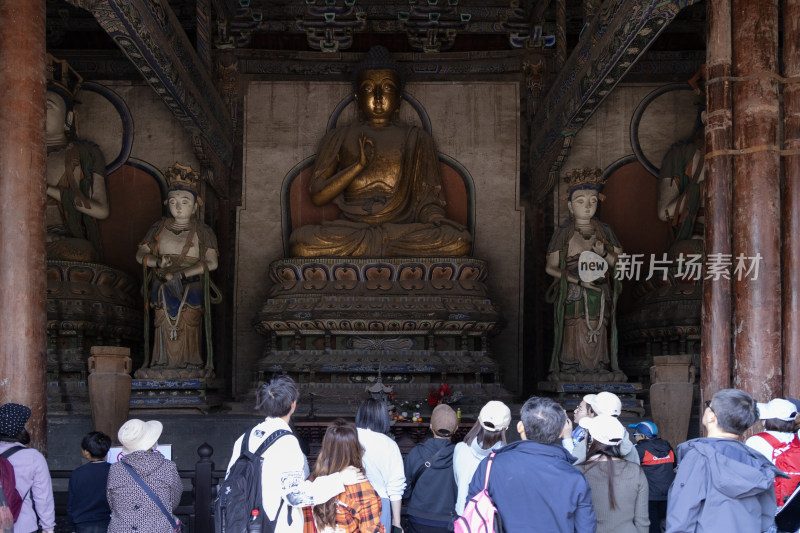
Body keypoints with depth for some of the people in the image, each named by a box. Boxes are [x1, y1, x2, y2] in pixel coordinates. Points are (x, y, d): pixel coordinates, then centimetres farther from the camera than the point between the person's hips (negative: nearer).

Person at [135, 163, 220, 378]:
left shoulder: (202, 232, 2)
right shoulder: (159, 228, 12)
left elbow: (212, 262, -9)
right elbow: (140, 254, 11)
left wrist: (181, 274, -18)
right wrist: (158, 262, -12)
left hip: (191, 289, -2)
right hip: (163, 288, 2)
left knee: (188, 329, -8)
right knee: (165, 329, -4)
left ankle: (189, 367, -3)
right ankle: (165, 366, 1)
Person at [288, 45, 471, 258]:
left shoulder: (416, 139, 17)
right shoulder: (339, 138, 16)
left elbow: (428, 200, 10)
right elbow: (318, 196, 6)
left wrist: (437, 221, -14)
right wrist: (359, 165, -6)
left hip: (405, 226, 1)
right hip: (351, 228, 0)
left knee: (460, 242, -31)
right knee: (300, 242, -33)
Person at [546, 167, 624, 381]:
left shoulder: (604, 232, 11)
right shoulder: (563, 234, 2)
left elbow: (620, 263, 12)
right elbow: (551, 267, 0)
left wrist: (604, 254, -10)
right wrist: (578, 280, -12)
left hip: (600, 296, 3)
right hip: (573, 296, -2)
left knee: (598, 335, -3)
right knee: (574, 336, -9)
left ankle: (598, 369, 4)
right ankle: (571, 370, -1)